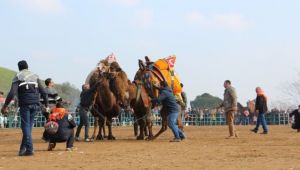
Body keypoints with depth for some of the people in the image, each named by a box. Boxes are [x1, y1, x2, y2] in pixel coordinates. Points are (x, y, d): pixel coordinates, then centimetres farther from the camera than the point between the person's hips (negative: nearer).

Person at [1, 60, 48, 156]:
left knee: (26, 126, -1)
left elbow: (12, 93, -13)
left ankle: (29, 149, -9)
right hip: (35, 104, 4)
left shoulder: (18, 77, 0)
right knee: (28, 126, 12)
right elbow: (43, 92, 9)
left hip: (25, 104, -4)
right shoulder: (35, 76, 13)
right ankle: (23, 148, 16)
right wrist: (46, 104, 16)